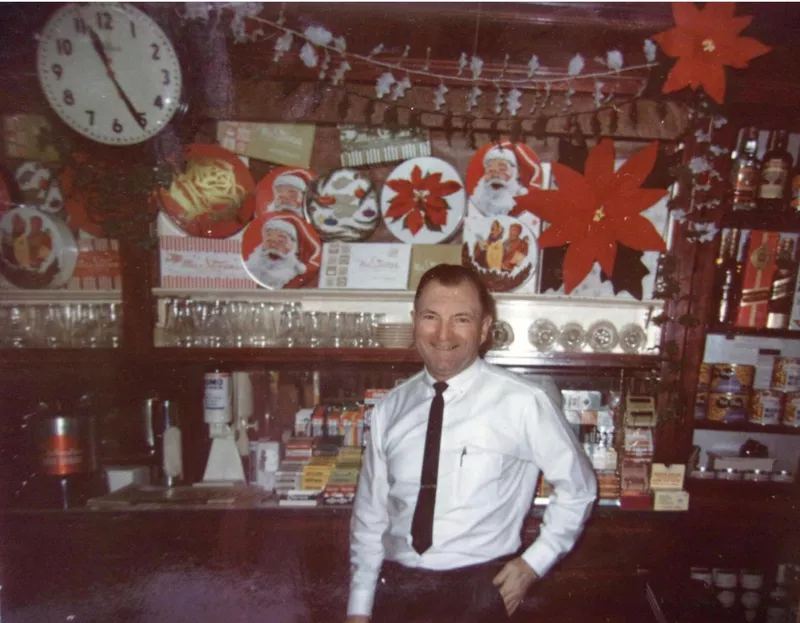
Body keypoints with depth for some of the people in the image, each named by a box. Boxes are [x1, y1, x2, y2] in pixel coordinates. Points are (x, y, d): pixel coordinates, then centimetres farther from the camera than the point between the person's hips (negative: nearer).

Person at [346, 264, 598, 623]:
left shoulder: (523, 403, -14)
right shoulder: (390, 409, -2)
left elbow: (577, 489, 0)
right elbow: (370, 512, 4)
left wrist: (533, 564, -3)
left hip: (477, 592, -3)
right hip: (394, 589, 3)